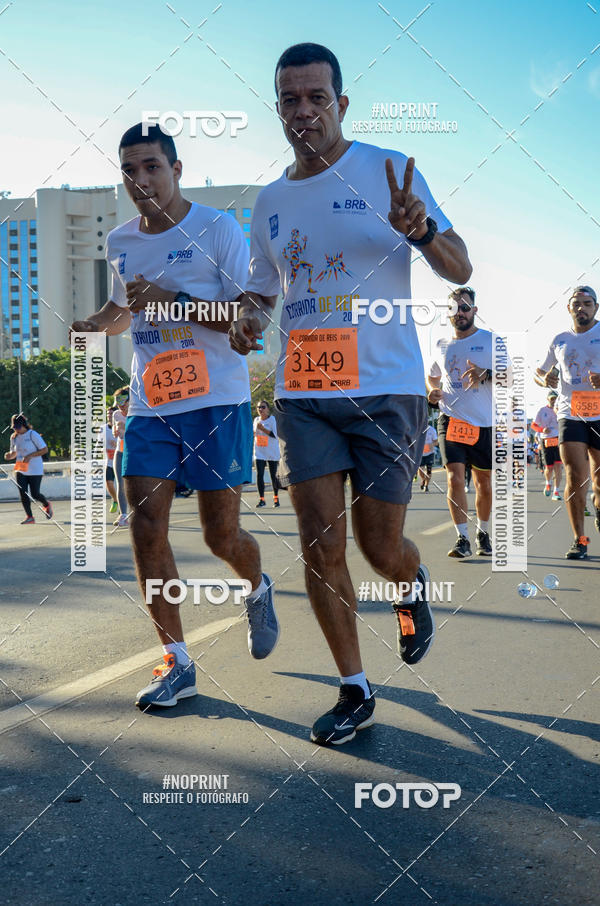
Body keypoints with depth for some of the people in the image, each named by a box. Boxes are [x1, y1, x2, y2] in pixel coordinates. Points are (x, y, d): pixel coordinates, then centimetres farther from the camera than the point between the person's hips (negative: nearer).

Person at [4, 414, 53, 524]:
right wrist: (9, 455, -6)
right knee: (23, 493, -4)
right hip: (21, 470, 5)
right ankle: (29, 517, 5)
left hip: (35, 470, -5)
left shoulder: (33, 435, -11)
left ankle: (46, 505, 28)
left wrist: (30, 456, -21)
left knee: (34, 494, -3)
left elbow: (45, 449, -12)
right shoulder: (14, 437, 6)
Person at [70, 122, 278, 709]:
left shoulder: (217, 230, -6)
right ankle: (177, 663, 6)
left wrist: (175, 303, -21)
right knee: (146, 528, -5)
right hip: (149, 407, 5)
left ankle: (258, 589, 38)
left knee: (221, 536, 1)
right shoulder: (119, 244, 11)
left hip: (217, 403, -4)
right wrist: (88, 325, 8)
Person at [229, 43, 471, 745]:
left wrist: (420, 229, -24)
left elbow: (460, 271, -2)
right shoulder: (269, 202, 12)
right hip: (302, 392, 4)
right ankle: (355, 692, 14)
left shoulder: (387, 170, 0)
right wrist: (247, 319, -1)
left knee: (380, 548, 1)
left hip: (385, 387, -3)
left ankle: (413, 585, 39)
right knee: (320, 544, -1)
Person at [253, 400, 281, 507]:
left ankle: (276, 498, 20)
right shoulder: (256, 420, 9)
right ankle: (261, 499, -3)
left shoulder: (272, 419, -6)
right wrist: (252, 432, -3)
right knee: (259, 475, -7)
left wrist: (262, 428, -22)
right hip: (259, 453, 3)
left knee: (273, 476, 4)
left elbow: (275, 435, -14)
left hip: (272, 453, -3)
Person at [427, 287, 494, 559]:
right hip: (450, 421, 1)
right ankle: (462, 539, -8)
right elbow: (432, 376, 28)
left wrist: (487, 374, -22)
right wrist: (434, 391, 5)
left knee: (484, 483, 7)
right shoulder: (442, 345, 11)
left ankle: (483, 533, 27)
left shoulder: (491, 340, 2)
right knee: (455, 478, -12)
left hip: (484, 423, -1)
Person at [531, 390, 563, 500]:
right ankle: (548, 483, 34)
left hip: (558, 440, 1)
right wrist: (542, 430, -13)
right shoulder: (542, 411, 3)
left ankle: (556, 492, -7)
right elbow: (533, 425, 8)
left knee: (558, 466, -11)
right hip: (546, 441, -1)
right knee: (549, 468, 0)